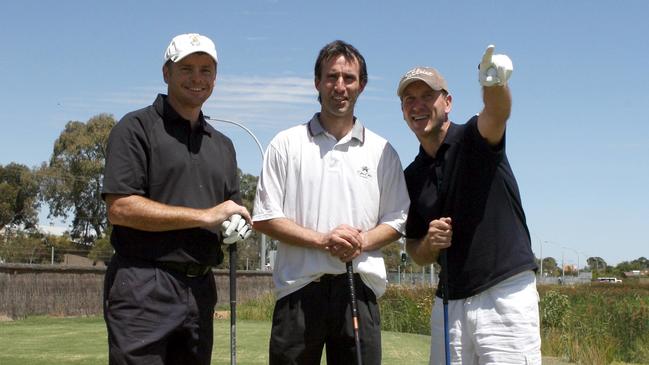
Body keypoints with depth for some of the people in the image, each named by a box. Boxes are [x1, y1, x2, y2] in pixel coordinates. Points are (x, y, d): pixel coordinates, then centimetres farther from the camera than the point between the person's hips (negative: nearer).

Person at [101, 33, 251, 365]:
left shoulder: (222, 145, 19)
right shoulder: (137, 127, -3)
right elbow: (120, 208, -14)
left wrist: (237, 226, -1)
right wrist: (206, 216, -14)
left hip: (200, 287, 7)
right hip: (144, 287, -6)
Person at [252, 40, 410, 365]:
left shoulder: (382, 151, 11)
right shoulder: (287, 144, 6)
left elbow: (397, 220, 11)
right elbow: (264, 218, 1)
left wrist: (361, 242, -10)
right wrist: (322, 240, -12)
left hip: (359, 288, 2)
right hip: (299, 288, -1)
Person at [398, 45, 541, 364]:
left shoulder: (475, 139, -3)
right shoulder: (412, 177, 12)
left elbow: (497, 112, -28)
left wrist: (495, 82, -51)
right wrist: (429, 243, -6)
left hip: (505, 295, -5)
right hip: (449, 302, 6)